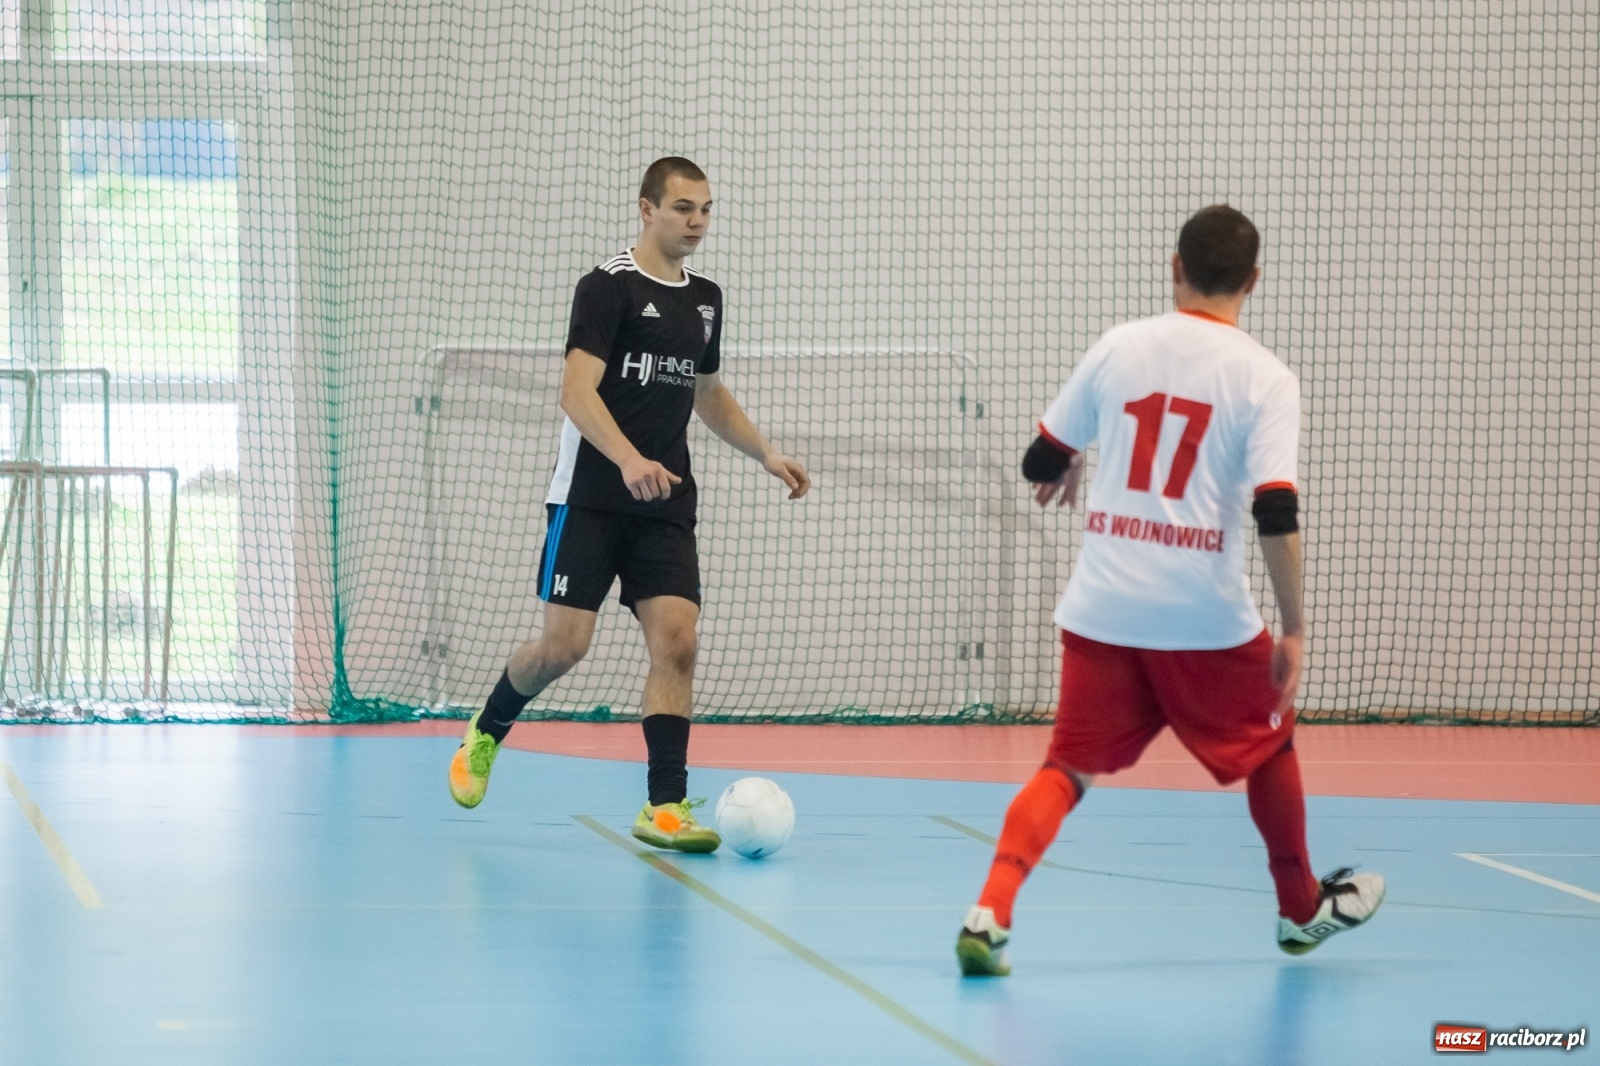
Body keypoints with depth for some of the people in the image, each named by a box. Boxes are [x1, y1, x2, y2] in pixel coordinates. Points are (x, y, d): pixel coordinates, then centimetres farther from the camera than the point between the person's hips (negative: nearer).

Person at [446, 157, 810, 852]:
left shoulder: (704, 299, 14)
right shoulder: (608, 287, -8)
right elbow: (577, 392, -18)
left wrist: (766, 455, 19)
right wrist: (629, 460, -33)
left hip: (666, 507, 6)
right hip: (590, 499, -5)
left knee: (676, 640, -9)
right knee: (564, 645, -6)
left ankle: (665, 806, -9)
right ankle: (484, 735, 23)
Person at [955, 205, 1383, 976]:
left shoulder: (1118, 347, 3)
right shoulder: (1265, 378, -5)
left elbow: (1039, 463, 10)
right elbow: (1277, 515, -14)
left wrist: (1063, 473, 34)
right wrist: (1294, 631, -7)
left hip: (1102, 611, 2)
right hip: (1205, 618, -2)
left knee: (1070, 766, 6)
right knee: (1269, 743, 23)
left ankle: (990, 914, -15)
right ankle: (1303, 911, 37)